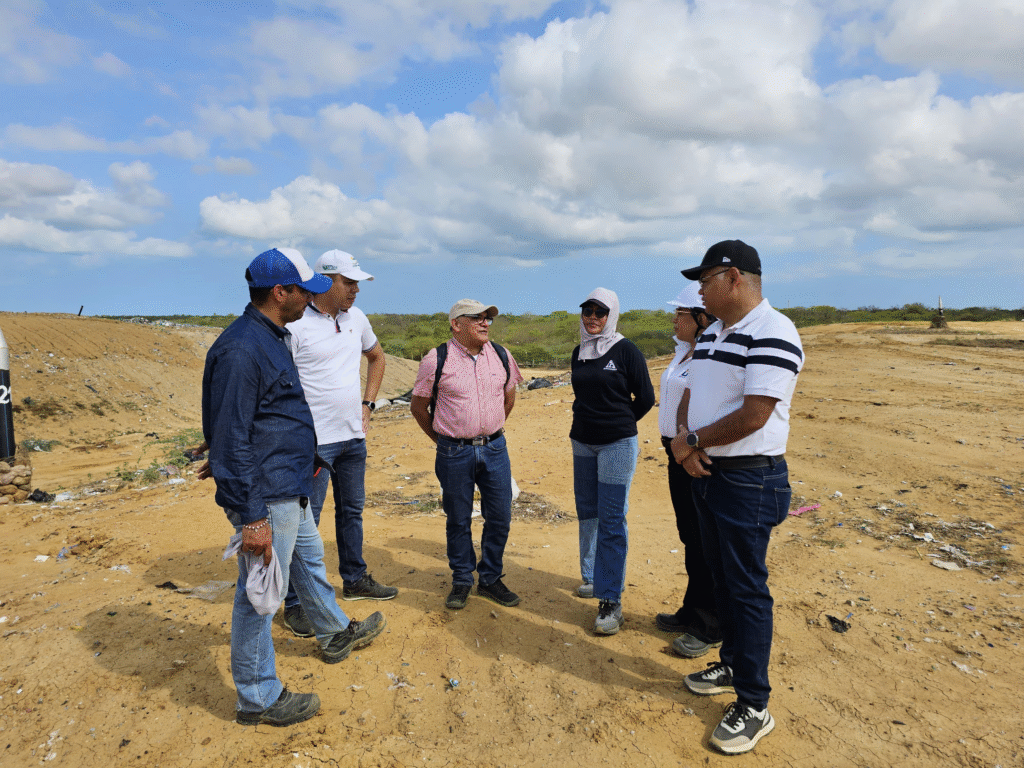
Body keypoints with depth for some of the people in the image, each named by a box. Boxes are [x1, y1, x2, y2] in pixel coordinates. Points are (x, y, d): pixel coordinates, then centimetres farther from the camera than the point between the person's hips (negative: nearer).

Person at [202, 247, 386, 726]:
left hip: (291, 491, 11)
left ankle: (336, 634, 50)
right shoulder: (241, 349, -23)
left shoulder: (273, 336, 9)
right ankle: (258, 700, 23)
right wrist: (251, 517, -24)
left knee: (310, 562, 27)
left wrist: (301, 462, 27)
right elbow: (231, 442, -25)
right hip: (265, 500, -11)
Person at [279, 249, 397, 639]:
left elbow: (377, 357, 23)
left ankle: (354, 580, 36)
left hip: (353, 436, 7)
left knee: (352, 510, 19)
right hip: (314, 441, -7)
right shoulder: (295, 324, -15)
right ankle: (295, 603, 15)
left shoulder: (356, 318, 7)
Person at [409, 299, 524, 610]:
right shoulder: (437, 360, -8)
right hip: (454, 453, -3)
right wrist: (442, 440, 7)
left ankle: (490, 579, 26)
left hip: (495, 448, 3)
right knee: (458, 520, 8)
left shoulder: (501, 355, 4)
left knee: (500, 517, 7)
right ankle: (462, 581, 27)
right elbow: (418, 406, 2)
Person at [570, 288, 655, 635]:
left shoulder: (626, 350, -8)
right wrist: (588, 423, 13)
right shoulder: (579, 352, 9)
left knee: (612, 520, -8)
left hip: (617, 444, -6)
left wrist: (618, 424, 5)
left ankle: (611, 601, -3)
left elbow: (645, 397, -2)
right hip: (583, 443, 6)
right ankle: (593, 577, 32)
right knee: (587, 513, 14)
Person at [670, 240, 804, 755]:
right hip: (706, 473, 9)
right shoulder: (711, 333, 12)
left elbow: (752, 416, -24)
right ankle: (733, 664, 38)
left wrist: (693, 440, -12)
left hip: (749, 481, -8)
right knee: (721, 578, 19)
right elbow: (689, 396, 13)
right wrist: (685, 441, -7)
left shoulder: (771, 335, -18)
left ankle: (754, 707, 16)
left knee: (747, 589, 1)